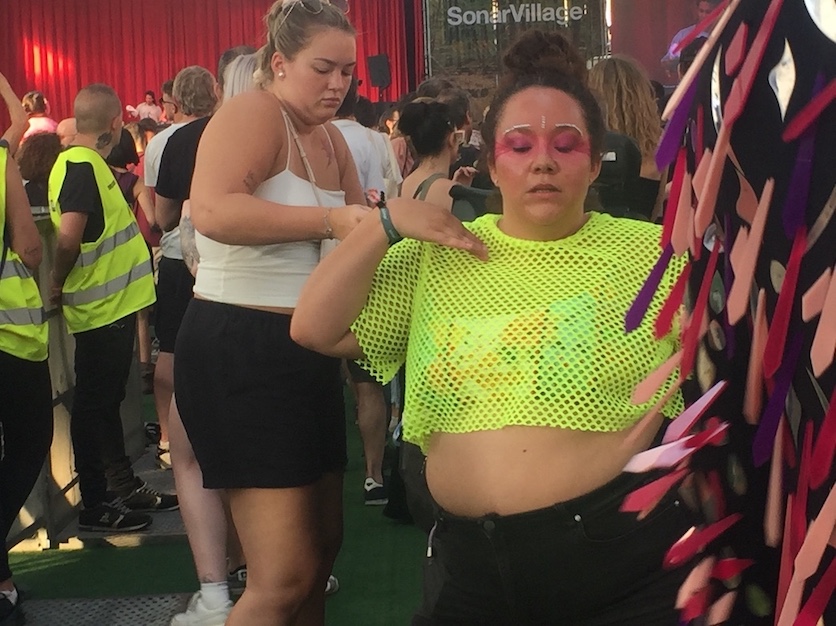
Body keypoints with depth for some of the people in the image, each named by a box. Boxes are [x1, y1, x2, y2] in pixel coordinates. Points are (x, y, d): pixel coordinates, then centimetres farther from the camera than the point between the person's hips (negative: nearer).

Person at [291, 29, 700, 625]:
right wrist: (385, 223, -6)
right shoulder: (434, 259, 7)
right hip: (469, 559, 3)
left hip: (625, 551, -2)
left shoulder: (649, 254, -1)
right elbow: (316, 329, 2)